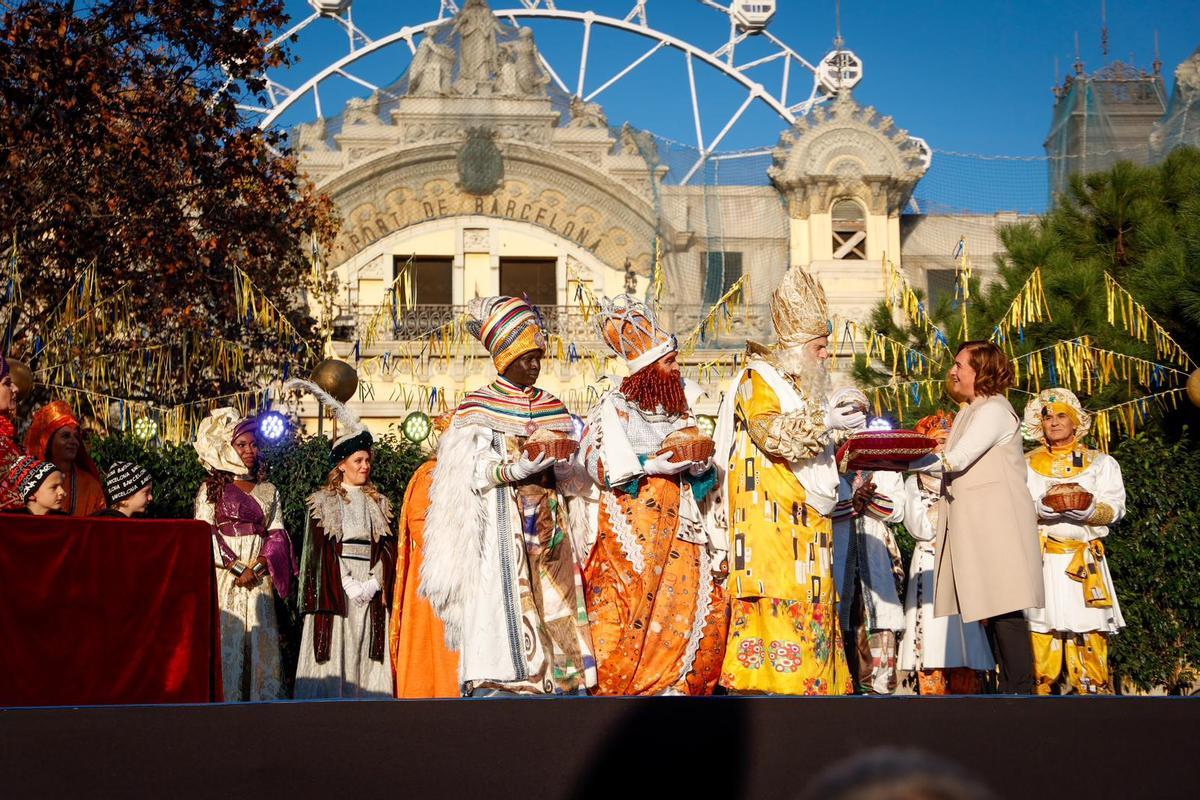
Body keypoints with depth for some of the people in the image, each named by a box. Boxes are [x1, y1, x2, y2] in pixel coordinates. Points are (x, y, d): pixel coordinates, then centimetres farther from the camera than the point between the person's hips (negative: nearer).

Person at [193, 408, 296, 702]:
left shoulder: (268, 490, 15)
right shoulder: (212, 488, 5)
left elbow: (277, 534, 8)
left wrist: (257, 567, -8)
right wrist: (236, 567, -11)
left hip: (260, 578, 3)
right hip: (223, 577, -3)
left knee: (261, 641, -1)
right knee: (226, 640, -7)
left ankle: (262, 699, 3)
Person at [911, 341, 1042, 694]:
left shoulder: (994, 410, -8)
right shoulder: (971, 411, 22)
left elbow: (955, 460, -18)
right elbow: (953, 465, 16)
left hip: (998, 523, -10)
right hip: (975, 525, 10)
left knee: (1005, 610, -12)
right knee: (990, 610, 7)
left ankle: (1020, 688, -12)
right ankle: (1008, 687, 9)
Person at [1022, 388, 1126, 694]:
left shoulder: (1101, 463, 13)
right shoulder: (1027, 465, 16)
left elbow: (1114, 508, 3)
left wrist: (1089, 510, -19)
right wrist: (1041, 509, -17)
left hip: (1085, 562, -1)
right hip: (1040, 562, 1)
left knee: (1088, 637, -7)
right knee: (1041, 635, -5)